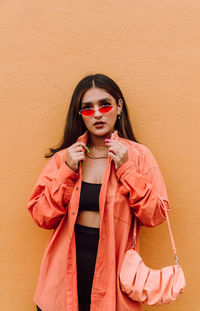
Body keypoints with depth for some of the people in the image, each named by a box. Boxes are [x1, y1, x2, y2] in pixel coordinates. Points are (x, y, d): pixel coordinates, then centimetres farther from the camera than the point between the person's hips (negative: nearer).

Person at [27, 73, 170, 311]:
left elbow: (155, 216, -8)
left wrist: (126, 169, -15)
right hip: (68, 267, 2)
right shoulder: (64, 157, 1)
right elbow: (42, 218, -3)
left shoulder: (138, 156, -3)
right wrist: (68, 171, -12)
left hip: (112, 268, -1)